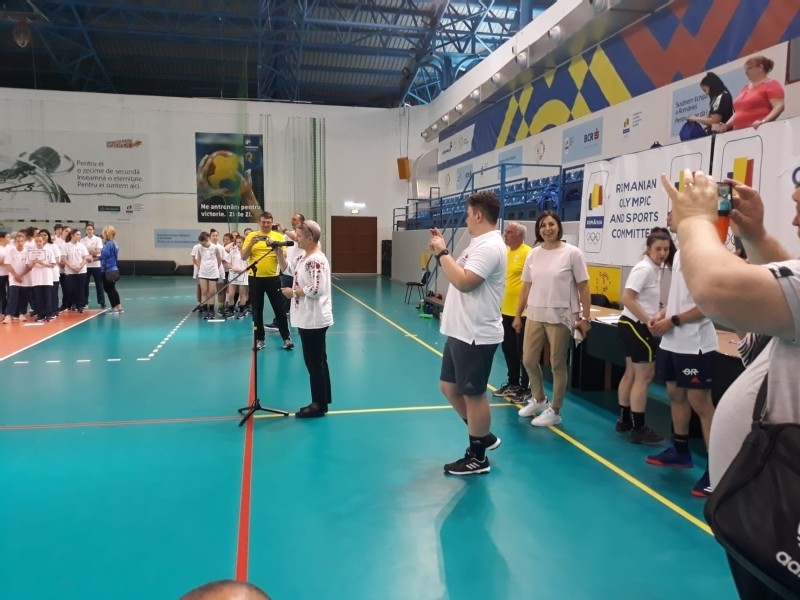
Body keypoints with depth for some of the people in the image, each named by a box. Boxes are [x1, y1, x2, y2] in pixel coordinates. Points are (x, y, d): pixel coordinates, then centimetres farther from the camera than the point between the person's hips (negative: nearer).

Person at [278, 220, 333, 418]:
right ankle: (323, 400, 28)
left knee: (314, 363, 0)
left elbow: (315, 290, -27)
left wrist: (292, 292, -13)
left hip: (314, 320, -10)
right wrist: (278, 251, 6)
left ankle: (319, 405, 10)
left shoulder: (316, 260, -21)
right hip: (308, 319, 10)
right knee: (319, 361, 17)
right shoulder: (304, 257, 10)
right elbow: (286, 268, 22)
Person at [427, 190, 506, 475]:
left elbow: (464, 282, -28)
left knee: (473, 395, 3)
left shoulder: (489, 246, -19)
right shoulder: (479, 244, 14)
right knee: (449, 387, 18)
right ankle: (483, 436, 33)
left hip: (476, 335, -10)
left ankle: (477, 457, 19)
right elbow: (458, 274, 18)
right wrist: (441, 252, 9)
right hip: (460, 332, 10)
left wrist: (442, 253, -18)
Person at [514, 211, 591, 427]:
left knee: (557, 365, 5)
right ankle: (539, 399, 35)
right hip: (534, 315, 5)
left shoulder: (572, 253, -7)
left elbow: (583, 288, -5)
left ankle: (554, 411, 19)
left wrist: (585, 318, -8)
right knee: (529, 360, 11)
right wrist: (518, 315, 12)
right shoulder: (533, 254, 6)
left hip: (560, 317, -5)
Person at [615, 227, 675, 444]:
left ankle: (624, 420, 23)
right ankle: (638, 429, -1)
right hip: (637, 327, -10)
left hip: (634, 326, 10)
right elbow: (627, 299, -25)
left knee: (631, 374, 14)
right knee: (644, 376, -6)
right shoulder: (644, 269, -17)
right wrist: (650, 322, -25)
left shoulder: (656, 268, 13)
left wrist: (655, 317, 8)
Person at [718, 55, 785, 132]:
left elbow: (779, 107, -8)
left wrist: (763, 122, -25)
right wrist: (727, 125, 8)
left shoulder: (771, 85, 3)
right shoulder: (745, 88, 23)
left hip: (758, 130, -6)